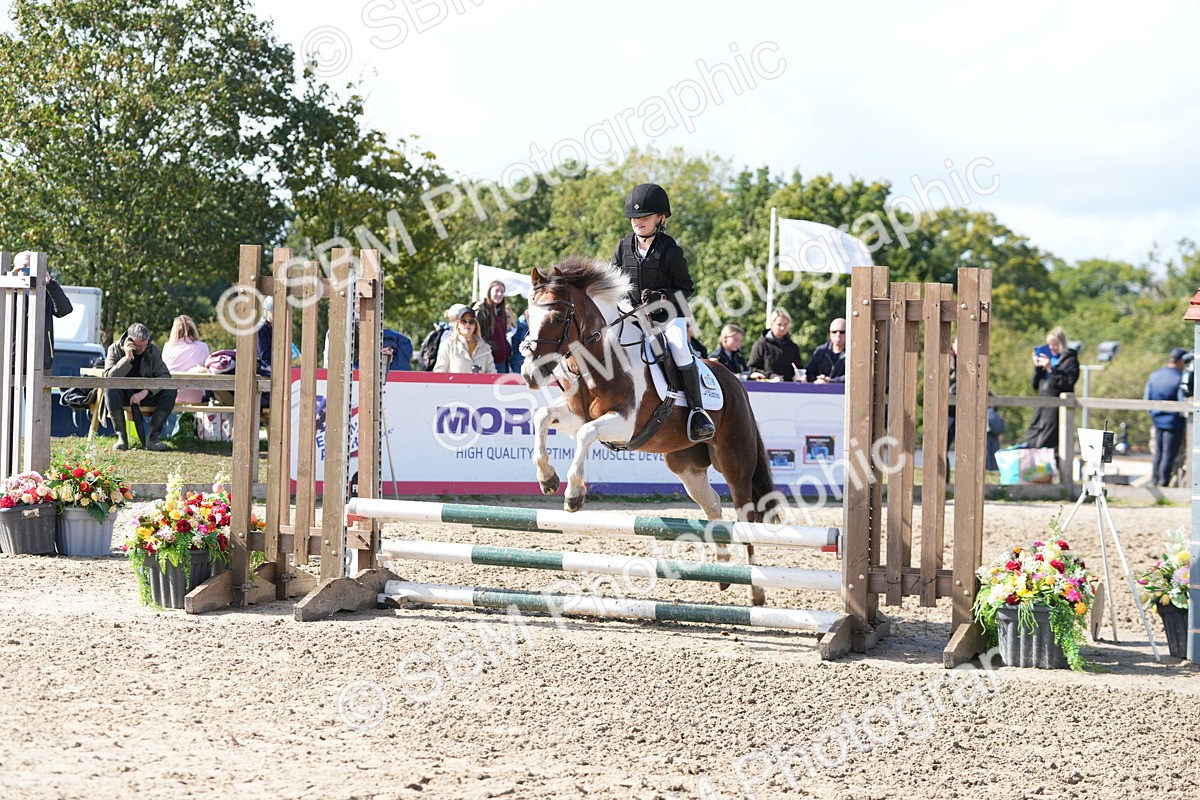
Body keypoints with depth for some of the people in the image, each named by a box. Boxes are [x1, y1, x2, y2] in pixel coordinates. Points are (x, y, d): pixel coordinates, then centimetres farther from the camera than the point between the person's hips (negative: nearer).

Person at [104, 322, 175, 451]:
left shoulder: (153, 350, -5)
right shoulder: (115, 349, -10)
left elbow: (164, 376, -13)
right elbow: (109, 377, -22)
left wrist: (145, 392, -27)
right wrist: (127, 358, -33)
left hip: (145, 395, 2)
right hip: (123, 395, -2)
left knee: (170, 392, -24)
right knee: (110, 390, -36)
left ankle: (152, 438, -23)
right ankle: (121, 437, -28)